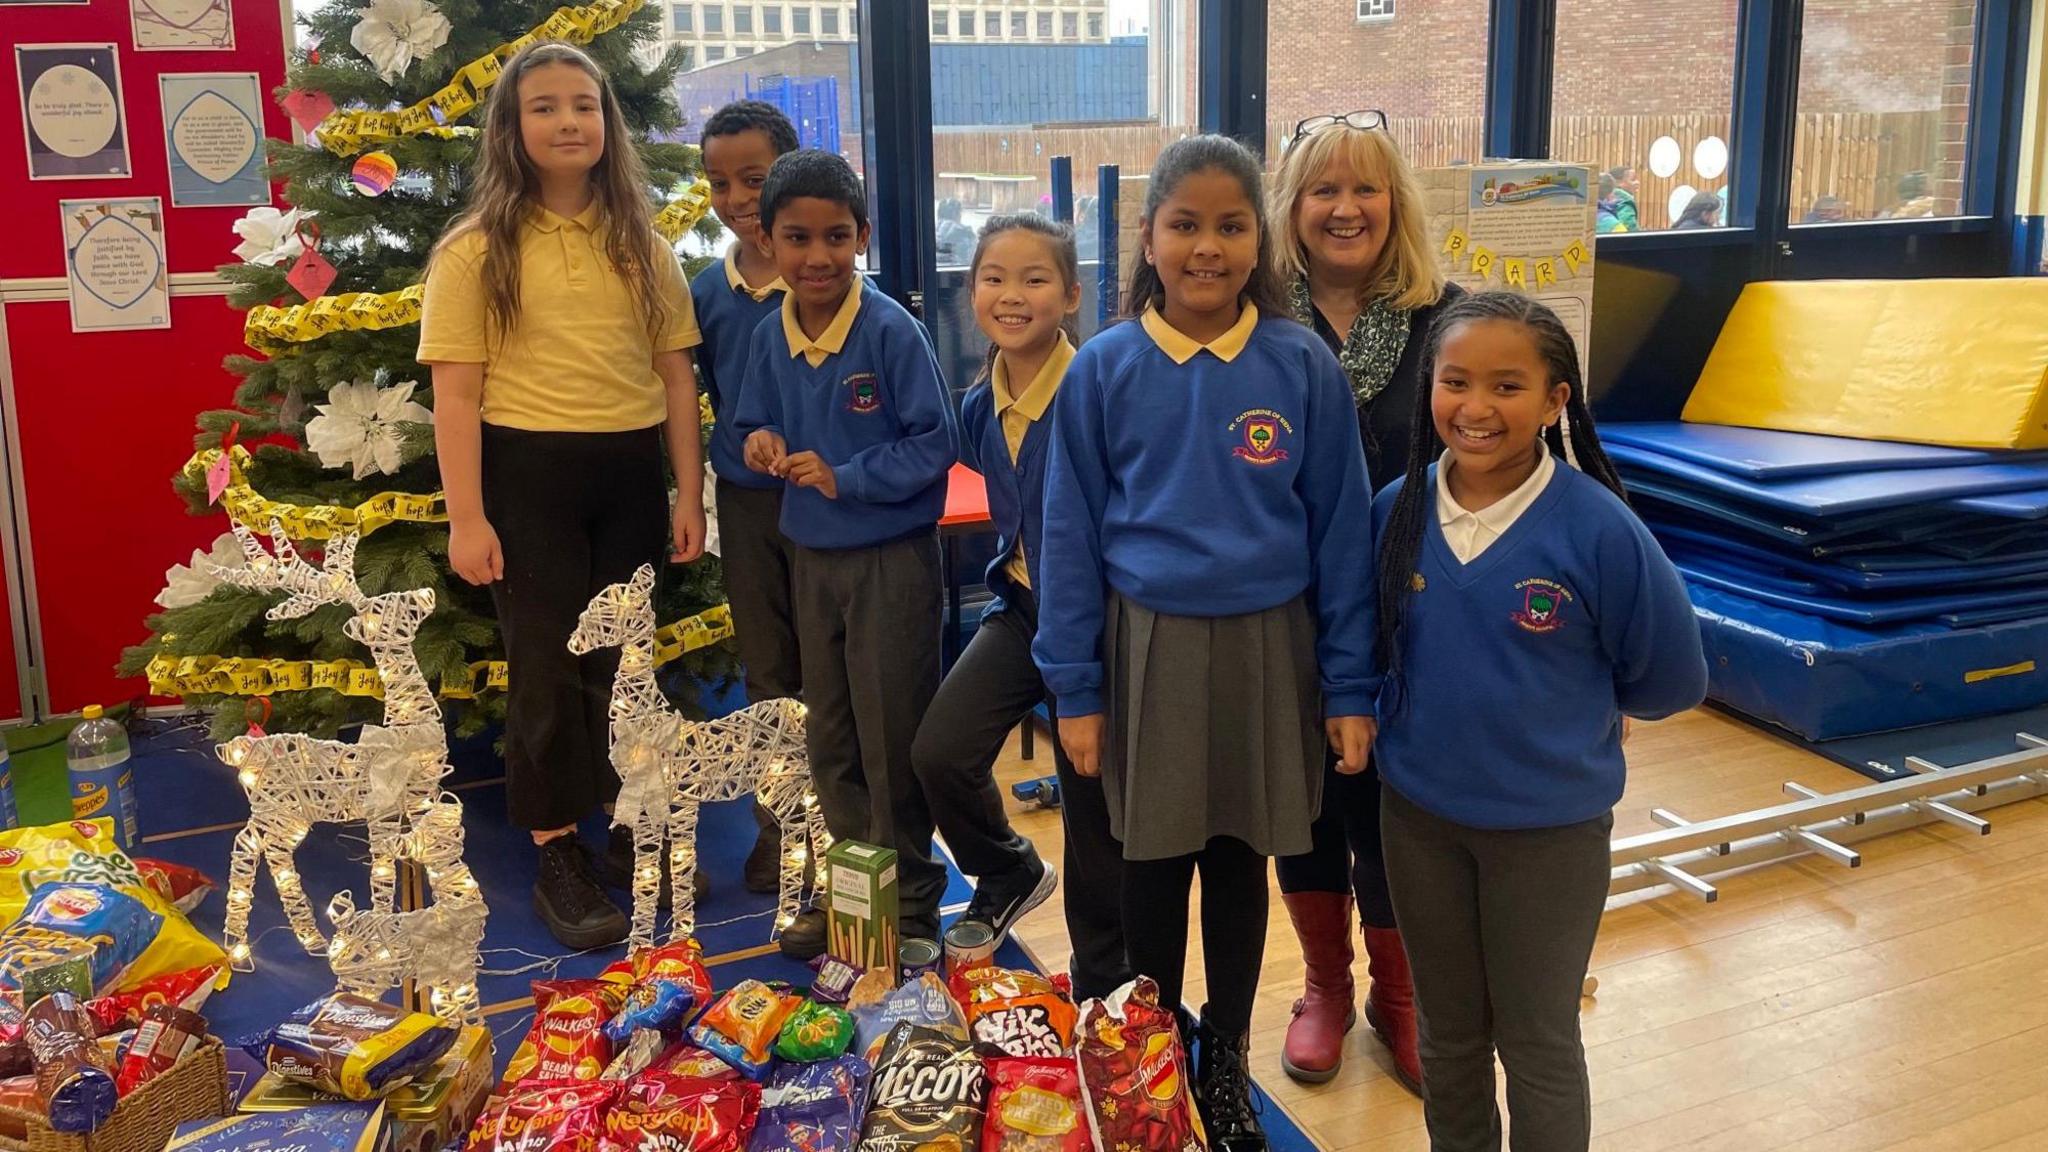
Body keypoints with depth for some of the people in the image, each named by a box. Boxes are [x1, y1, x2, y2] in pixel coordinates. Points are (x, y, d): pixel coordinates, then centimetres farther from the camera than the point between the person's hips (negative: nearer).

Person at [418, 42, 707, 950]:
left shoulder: (643, 246, 7)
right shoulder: (476, 250, -3)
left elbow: (676, 375, 7)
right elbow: (456, 393, -7)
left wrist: (688, 494, 3)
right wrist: (466, 517, -12)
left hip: (630, 472, 3)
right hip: (530, 474, -3)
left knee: (629, 659, 13)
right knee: (548, 666, 4)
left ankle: (633, 832, 30)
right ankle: (558, 859, 17)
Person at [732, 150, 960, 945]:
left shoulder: (891, 331, -16)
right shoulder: (770, 336, 1)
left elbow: (936, 443, -14)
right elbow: (755, 424, 14)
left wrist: (845, 477, -19)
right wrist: (761, 442, -8)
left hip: (892, 561, -6)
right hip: (811, 558, 6)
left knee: (892, 745, 4)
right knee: (829, 743, 17)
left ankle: (909, 905, 21)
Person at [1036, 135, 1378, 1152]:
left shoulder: (1303, 367, -5)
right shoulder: (1105, 370, -5)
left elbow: (1340, 530, -2)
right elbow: (1071, 532, -2)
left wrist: (1349, 686, -2)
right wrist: (1075, 688, -3)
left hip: (1267, 648, 0)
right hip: (1148, 647, 0)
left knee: (1238, 860, 14)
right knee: (1154, 865, 13)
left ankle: (1225, 1061, 34)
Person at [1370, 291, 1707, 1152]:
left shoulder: (1598, 528, -20)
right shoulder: (1398, 511, -9)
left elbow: (1669, 679, -6)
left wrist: (1563, 718, 5)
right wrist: (1444, 717, 5)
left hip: (1550, 823, -3)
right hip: (1418, 812, 3)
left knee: (1537, 1043, 13)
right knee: (1447, 1031, 21)